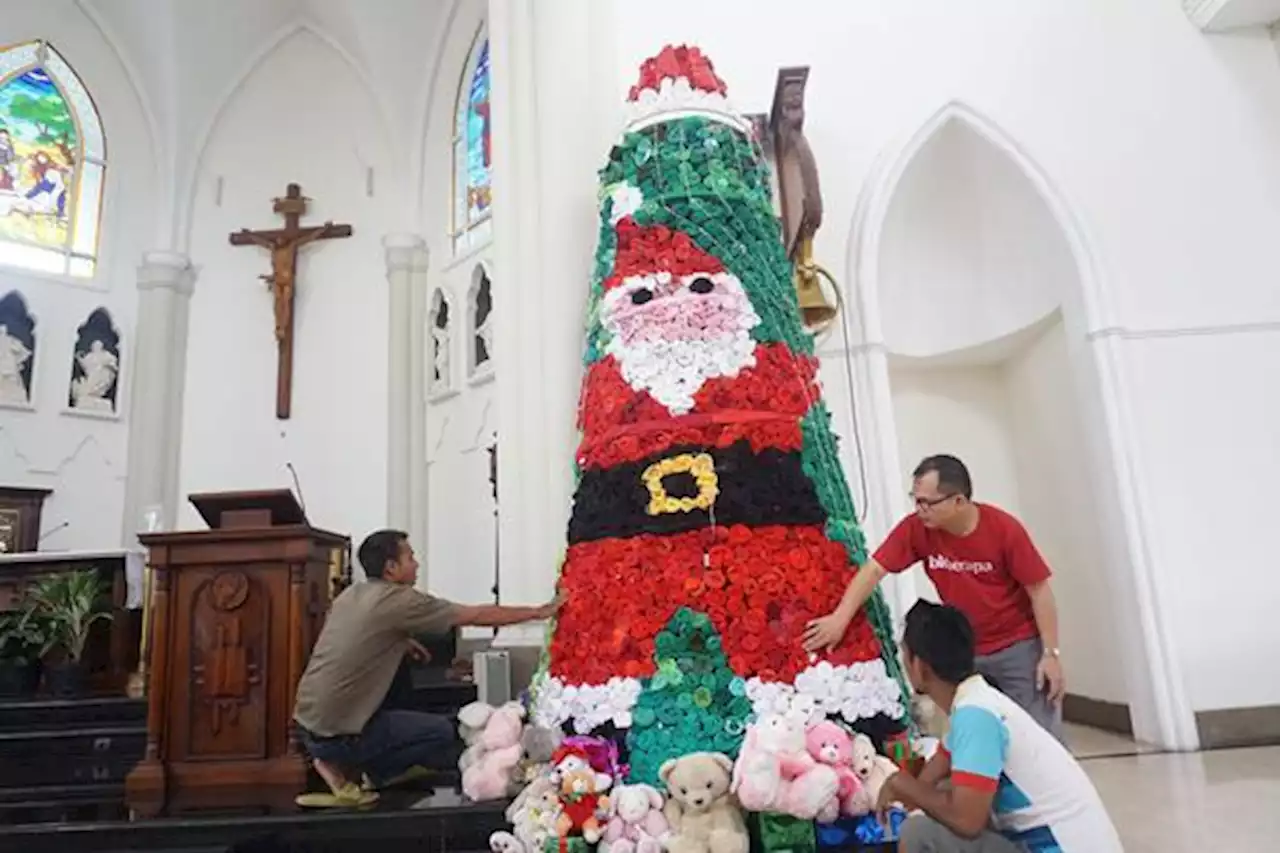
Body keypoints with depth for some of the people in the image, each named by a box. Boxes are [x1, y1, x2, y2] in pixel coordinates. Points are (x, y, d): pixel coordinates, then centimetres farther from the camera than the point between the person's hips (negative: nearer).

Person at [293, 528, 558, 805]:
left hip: (306, 722, 8)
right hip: (336, 734, -8)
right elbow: (478, 616, -11)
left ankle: (339, 763, 9)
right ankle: (341, 767, 2)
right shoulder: (399, 600, -16)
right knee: (442, 732, 3)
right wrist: (539, 612, -2)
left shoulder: (351, 594, 6)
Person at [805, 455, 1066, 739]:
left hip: (1018, 646, -3)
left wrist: (1050, 653, -12)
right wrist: (840, 618, -27)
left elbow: (1039, 591, -12)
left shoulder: (1004, 529, -20)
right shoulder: (917, 528, -16)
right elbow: (875, 569, -17)